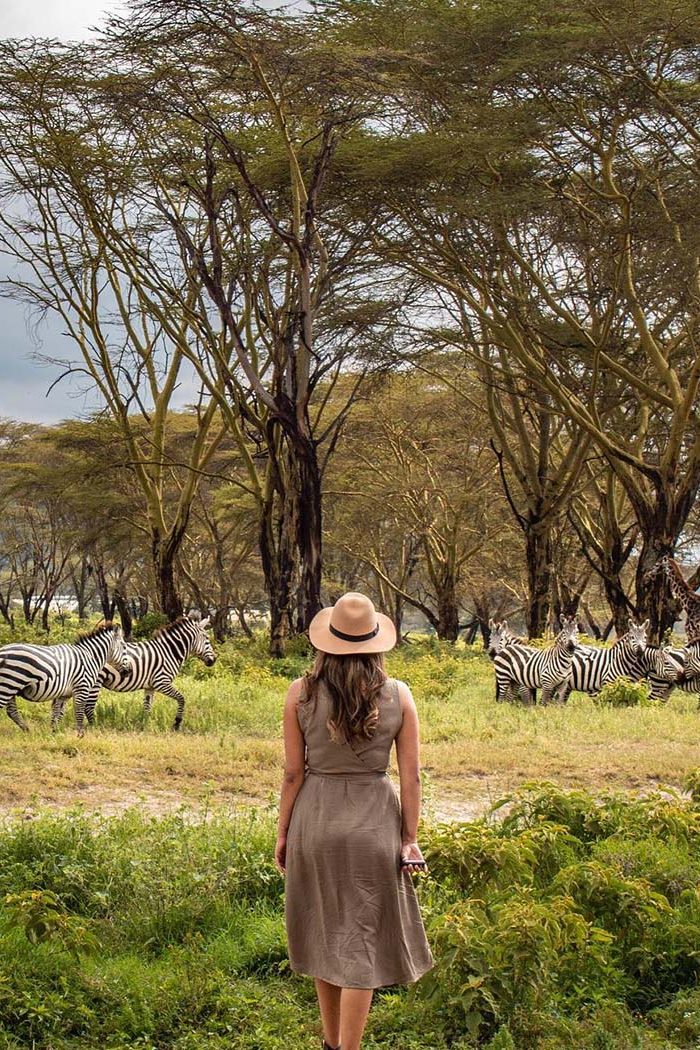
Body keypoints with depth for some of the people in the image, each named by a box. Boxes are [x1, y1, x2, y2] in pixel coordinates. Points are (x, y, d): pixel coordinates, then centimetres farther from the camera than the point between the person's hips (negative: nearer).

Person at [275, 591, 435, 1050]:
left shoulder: (301, 693, -7)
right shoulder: (398, 695, -6)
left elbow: (293, 772, -5)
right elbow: (412, 776, -4)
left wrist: (283, 832, 6)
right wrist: (409, 837, 5)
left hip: (315, 819, 1)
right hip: (375, 823, -1)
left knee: (324, 933, 18)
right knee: (361, 941, 6)